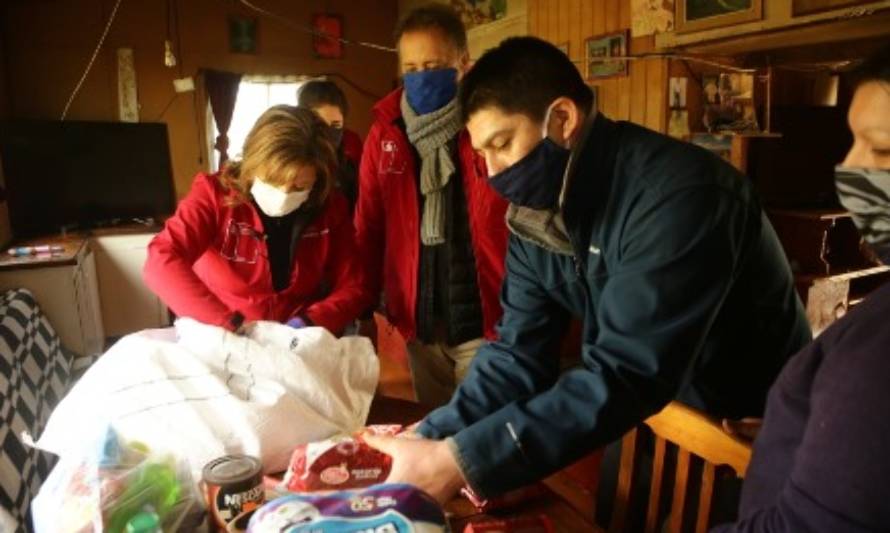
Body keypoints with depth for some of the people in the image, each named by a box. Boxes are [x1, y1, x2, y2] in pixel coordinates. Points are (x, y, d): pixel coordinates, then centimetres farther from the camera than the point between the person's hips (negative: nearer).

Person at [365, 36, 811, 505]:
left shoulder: (678, 196, -30)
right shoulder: (534, 214, -7)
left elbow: (625, 376, -35)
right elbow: (518, 355, -8)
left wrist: (462, 462, -36)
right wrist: (431, 440, -21)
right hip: (645, 422, 6)